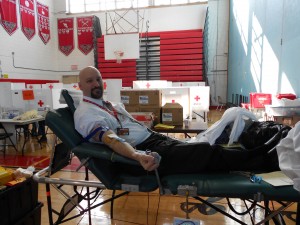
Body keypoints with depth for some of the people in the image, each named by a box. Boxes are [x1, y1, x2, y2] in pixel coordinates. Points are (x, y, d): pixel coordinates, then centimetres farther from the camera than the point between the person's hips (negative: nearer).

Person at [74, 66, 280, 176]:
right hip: (142, 149, -8)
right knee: (206, 152, -16)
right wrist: (138, 156, -40)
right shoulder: (85, 113, -8)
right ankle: (269, 161, -7)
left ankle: (265, 159, 4)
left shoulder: (110, 104, 19)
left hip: (155, 138, 8)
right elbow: (110, 140, -25)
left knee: (202, 149, -3)